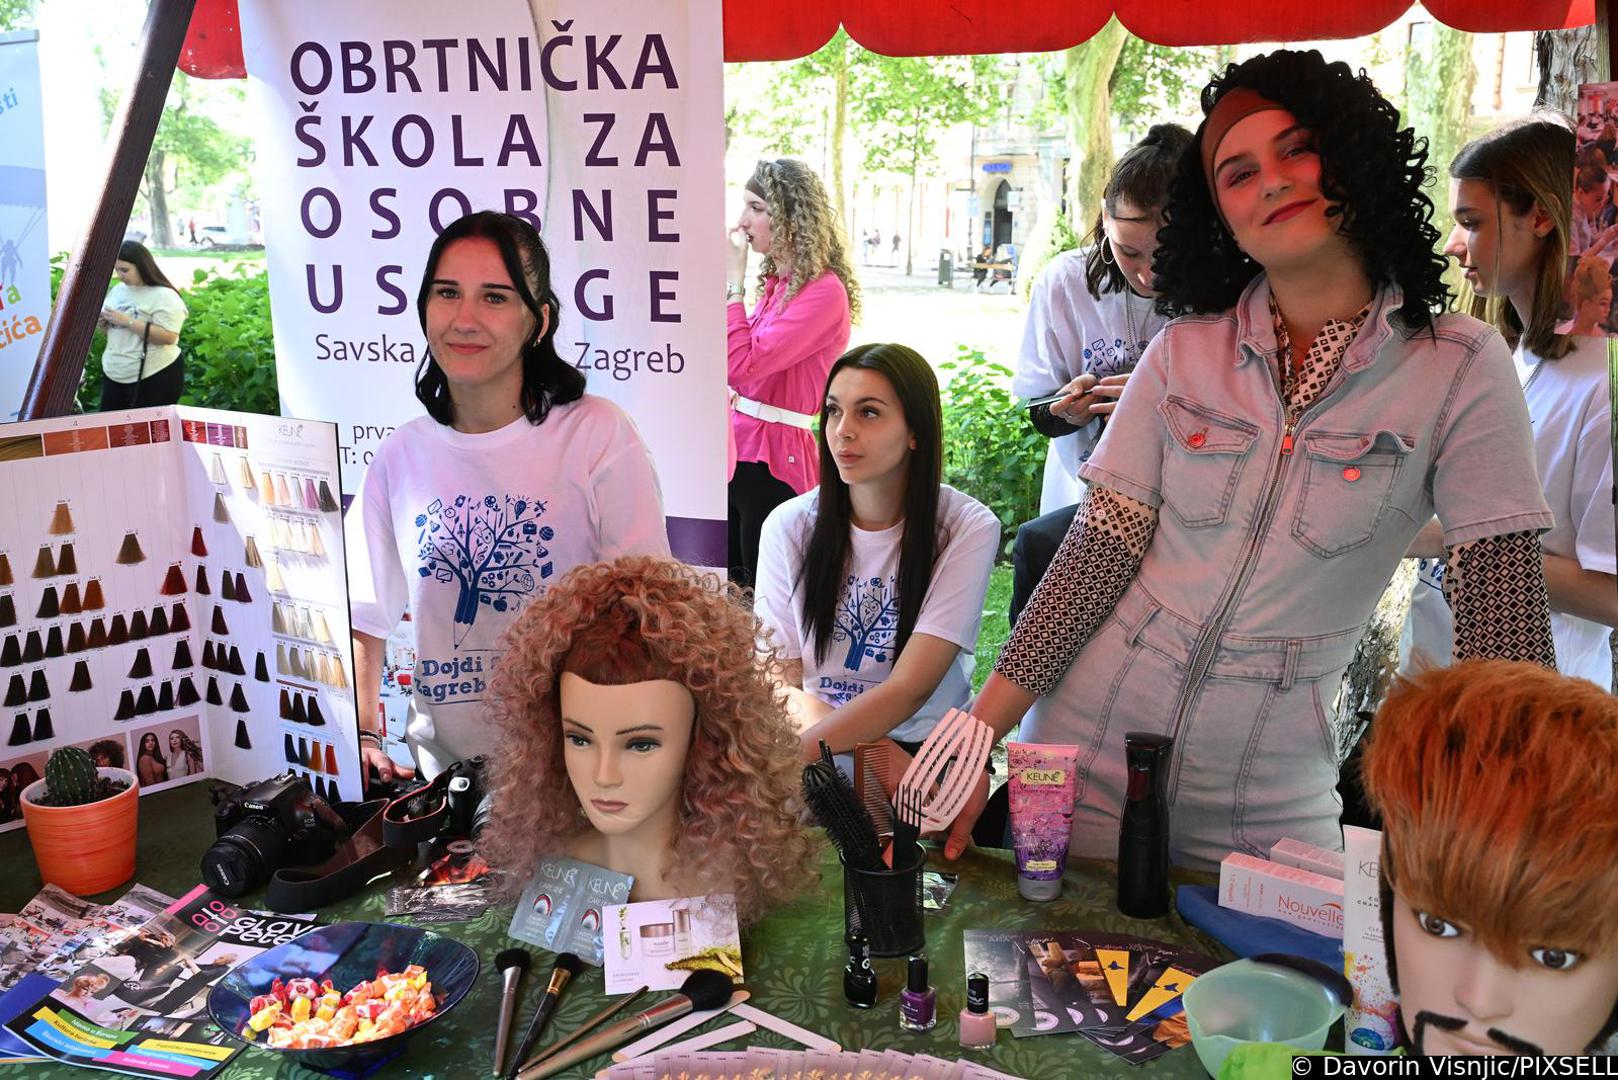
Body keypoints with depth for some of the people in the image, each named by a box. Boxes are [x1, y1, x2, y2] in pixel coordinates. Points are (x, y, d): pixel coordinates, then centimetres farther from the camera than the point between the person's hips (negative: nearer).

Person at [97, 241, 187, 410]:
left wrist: (128, 321, -22)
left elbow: (169, 337, -23)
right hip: (114, 375, 8)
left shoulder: (164, 296, -13)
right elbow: (112, 329, 21)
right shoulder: (118, 290, 10)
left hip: (155, 378, -8)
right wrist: (103, 322, -3)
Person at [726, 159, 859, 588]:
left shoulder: (824, 292, -15)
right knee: (729, 590, 15)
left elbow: (742, 364, -20)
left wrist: (732, 281, -14)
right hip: (738, 450, 9)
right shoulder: (777, 282, 13)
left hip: (771, 460, -9)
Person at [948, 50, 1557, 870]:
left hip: (1271, 801, -1)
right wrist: (976, 739, -11)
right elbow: (1097, 556, -5)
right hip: (1086, 755, 2)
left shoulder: (1460, 368, -7)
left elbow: (1502, 619, -9)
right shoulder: (1183, 354, -2)